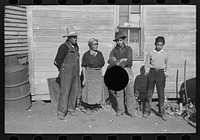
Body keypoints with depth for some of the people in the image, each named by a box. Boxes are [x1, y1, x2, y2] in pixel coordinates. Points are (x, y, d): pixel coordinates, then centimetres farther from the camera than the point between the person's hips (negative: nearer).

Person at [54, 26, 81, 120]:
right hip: (66, 73, -7)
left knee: (75, 91, 10)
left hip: (75, 73, 7)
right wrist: (62, 70, 2)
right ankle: (61, 112, 1)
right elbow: (57, 61, -11)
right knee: (65, 92, -7)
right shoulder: (64, 47, -14)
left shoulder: (76, 47, 9)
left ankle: (70, 109, 23)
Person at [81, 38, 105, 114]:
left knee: (98, 90, 7)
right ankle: (88, 108, 9)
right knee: (89, 90, -2)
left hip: (98, 73, 4)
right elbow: (83, 67, -5)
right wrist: (84, 78, -8)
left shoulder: (99, 53, 4)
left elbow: (103, 63, 18)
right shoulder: (86, 54, -6)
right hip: (89, 73, -4)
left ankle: (96, 107, 20)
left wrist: (98, 68, 1)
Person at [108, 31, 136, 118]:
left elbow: (129, 61, -11)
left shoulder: (128, 49, 4)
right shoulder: (114, 50, 10)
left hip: (127, 71, -2)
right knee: (119, 93, 5)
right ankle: (120, 110, 16)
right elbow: (111, 62, -6)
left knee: (130, 93, -3)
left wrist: (117, 63, -10)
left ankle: (131, 111, 4)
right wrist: (122, 60, -13)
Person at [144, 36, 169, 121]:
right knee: (149, 92, 4)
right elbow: (146, 64, 9)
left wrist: (166, 72, 6)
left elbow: (167, 65, 17)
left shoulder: (165, 54, 7)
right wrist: (147, 71, -2)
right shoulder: (150, 53, 4)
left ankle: (162, 112, 7)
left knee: (161, 93, -1)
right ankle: (147, 111, 14)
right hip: (152, 72, 0)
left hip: (161, 73, 0)